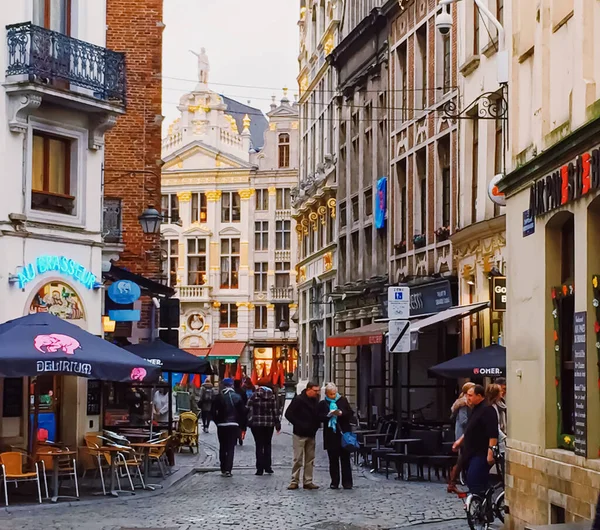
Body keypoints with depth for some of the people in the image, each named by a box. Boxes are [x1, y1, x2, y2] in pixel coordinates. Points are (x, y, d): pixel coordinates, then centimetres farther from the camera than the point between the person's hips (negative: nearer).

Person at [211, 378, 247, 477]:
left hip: (221, 425, 1)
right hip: (234, 425, -1)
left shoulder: (218, 397, -2)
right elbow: (243, 412, -3)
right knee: (231, 448, 0)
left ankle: (223, 469, 15)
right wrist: (242, 426, 5)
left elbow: (213, 412, -4)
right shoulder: (237, 397, -2)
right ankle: (228, 469, -10)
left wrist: (217, 421, 8)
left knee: (222, 448, 13)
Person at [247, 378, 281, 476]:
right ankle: (268, 467, 12)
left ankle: (260, 469, 0)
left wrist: (249, 422, -4)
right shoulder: (273, 396, 0)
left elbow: (248, 409, -10)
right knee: (267, 445, 14)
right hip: (269, 424, 2)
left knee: (259, 446, 2)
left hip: (256, 424, -2)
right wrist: (278, 425, 5)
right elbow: (276, 411, 0)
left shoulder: (254, 396, -6)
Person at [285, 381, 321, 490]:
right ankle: (294, 481, 1)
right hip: (300, 434, -6)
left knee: (310, 460, 7)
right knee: (298, 459, -5)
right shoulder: (298, 399, -9)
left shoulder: (315, 401, 9)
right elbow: (288, 414, -11)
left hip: (311, 434, 6)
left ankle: (308, 481, 12)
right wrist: (299, 425, -16)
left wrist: (317, 424, 2)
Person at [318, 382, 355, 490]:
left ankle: (347, 482, 1)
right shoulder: (323, 404, 8)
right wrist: (329, 415, -18)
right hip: (331, 436, 0)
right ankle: (334, 482, 8)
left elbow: (351, 414, 5)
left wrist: (341, 413, -13)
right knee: (333, 460, 3)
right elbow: (320, 417, -1)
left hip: (344, 433, 0)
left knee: (345, 459, 0)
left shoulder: (343, 401, 9)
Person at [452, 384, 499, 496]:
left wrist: (491, 451, -28)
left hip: (481, 454, -11)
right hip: (472, 453, 11)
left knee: (474, 482, -17)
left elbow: (493, 434, -23)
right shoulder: (475, 409, 17)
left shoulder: (487, 410, -16)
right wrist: (460, 440, 28)